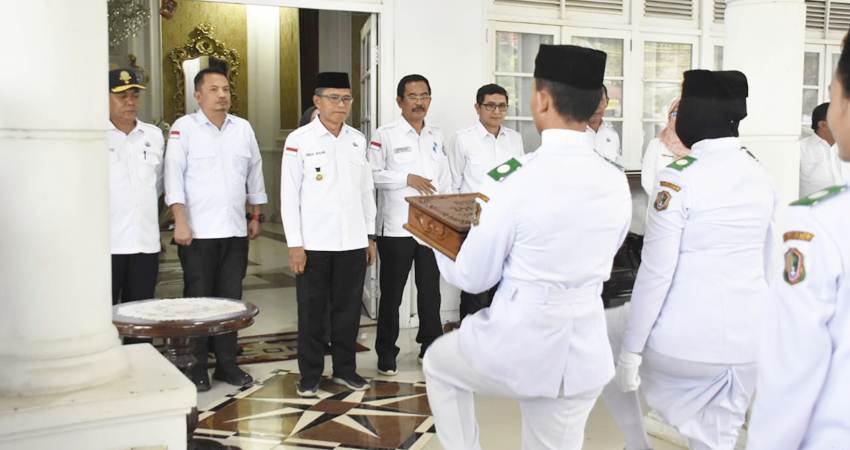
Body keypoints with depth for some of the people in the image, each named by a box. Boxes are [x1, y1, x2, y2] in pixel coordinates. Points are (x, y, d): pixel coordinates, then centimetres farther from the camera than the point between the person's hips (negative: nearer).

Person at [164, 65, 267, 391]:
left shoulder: (243, 128, 11)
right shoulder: (184, 127, -3)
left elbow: (254, 173, 18)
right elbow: (174, 175, -8)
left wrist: (255, 217, 16)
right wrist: (180, 222, -16)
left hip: (235, 230, 4)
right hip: (197, 231, -4)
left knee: (230, 299, 9)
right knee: (197, 300, 3)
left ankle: (226, 364, 19)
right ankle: (196, 368, 13)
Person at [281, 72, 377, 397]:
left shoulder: (358, 140, 9)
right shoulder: (299, 140, -4)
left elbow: (366, 190, 13)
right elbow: (289, 195, -5)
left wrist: (370, 236, 11)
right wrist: (295, 245, -9)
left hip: (353, 242, 4)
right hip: (313, 243, -3)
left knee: (348, 309, 11)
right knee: (312, 312, 6)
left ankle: (345, 369, 25)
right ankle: (310, 375, 19)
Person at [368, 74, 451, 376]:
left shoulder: (436, 136, 12)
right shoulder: (385, 135, -3)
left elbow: (445, 180, 14)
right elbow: (372, 174, -9)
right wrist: (408, 179, -14)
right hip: (396, 228, -4)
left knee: (430, 289, 11)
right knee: (392, 293, 5)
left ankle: (431, 347, 25)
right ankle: (386, 353, 16)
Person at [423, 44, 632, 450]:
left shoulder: (515, 179, -18)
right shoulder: (616, 182, -2)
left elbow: (471, 278, -8)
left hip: (518, 345, -4)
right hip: (583, 353, 5)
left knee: (438, 363, 27)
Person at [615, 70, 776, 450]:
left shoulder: (679, 177, -14)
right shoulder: (761, 177, 6)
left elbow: (655, 271, -15)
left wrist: (631, 349, -8)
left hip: (687, 337, -5)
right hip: (750, 334, 6)